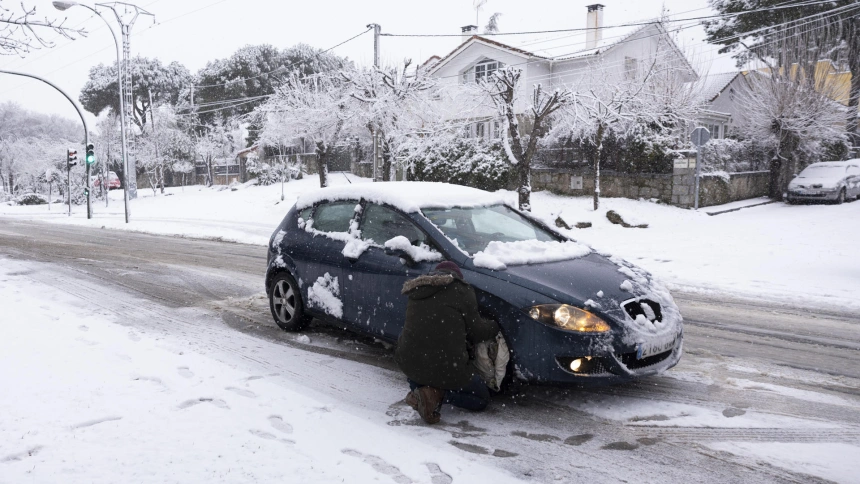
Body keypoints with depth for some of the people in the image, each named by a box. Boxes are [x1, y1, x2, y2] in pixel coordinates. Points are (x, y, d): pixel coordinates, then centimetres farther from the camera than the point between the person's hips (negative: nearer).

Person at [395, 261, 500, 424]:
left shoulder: (416, 293, 15)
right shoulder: (461, 290, -2)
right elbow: (476, 330, 0)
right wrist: (495, 326, 22)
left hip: (407, 363, 5)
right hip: (446, 366, -5)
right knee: (481, 399, 15)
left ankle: (420, 388, 9)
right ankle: (438, 394, -9)